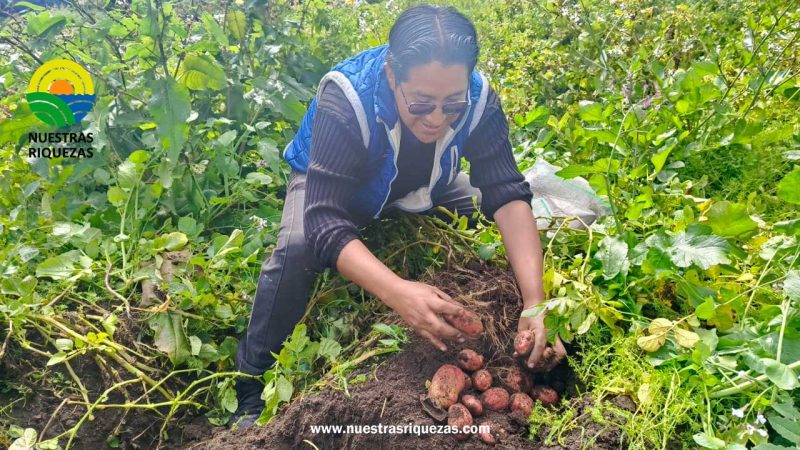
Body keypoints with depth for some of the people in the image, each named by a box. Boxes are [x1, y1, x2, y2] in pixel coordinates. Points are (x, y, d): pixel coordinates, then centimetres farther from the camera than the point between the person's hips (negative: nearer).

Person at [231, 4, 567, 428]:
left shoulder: (479, 98, -29)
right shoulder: (345, 99, -39)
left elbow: (508, 196, -32)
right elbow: (325, 223, -44)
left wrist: (535, 303, -44)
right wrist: (398, 292, -61)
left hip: (422, 185, 4)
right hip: (326, 181, -3)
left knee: (492, 223, -16)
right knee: (297, 247, -33)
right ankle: (253, 383, -14)